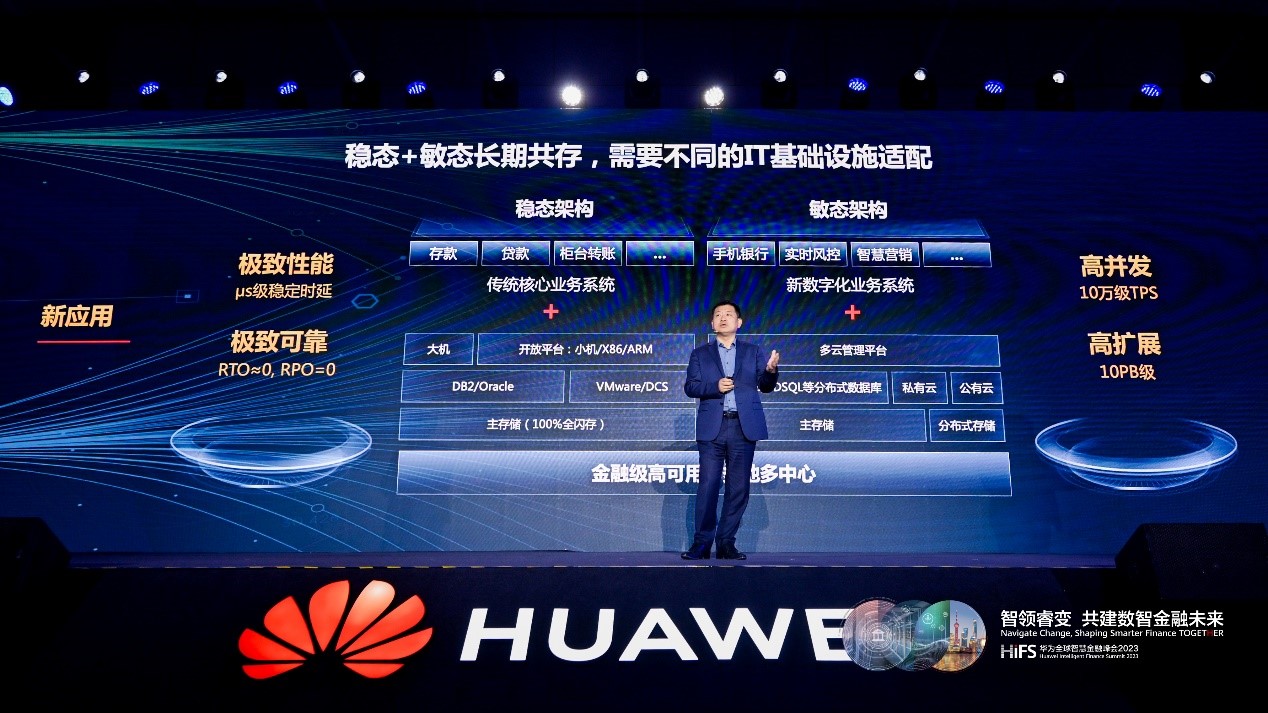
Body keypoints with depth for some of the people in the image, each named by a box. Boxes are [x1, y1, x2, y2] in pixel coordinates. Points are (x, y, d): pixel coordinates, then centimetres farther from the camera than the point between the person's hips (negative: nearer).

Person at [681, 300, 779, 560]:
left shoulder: (753, 352, 14)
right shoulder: (700, 354, 13)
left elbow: (766, 386, 7)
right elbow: (690, 386, 4)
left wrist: (771, 370, -14)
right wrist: (715, 386, -13)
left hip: (744, 427, 1)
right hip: (712, 428, -1)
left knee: (738, 487, 2)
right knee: (708, 486, -4)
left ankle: (726, 542, 11)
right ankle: (702, 542, 2)